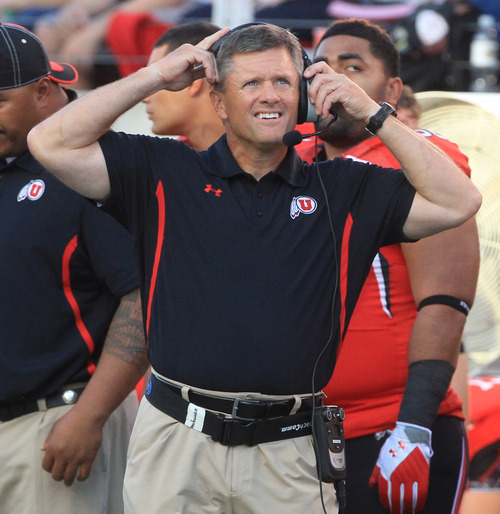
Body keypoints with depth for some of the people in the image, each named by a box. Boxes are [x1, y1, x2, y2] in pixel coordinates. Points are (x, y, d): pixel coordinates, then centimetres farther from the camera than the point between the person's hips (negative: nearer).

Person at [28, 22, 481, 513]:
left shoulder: (343, 189, 10)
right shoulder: (165, 173, 7)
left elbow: (457, 202, 3)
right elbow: (53, 144, -1)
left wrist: (371, 114, 1)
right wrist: (156, 76, 1)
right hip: (177, 440, 0)